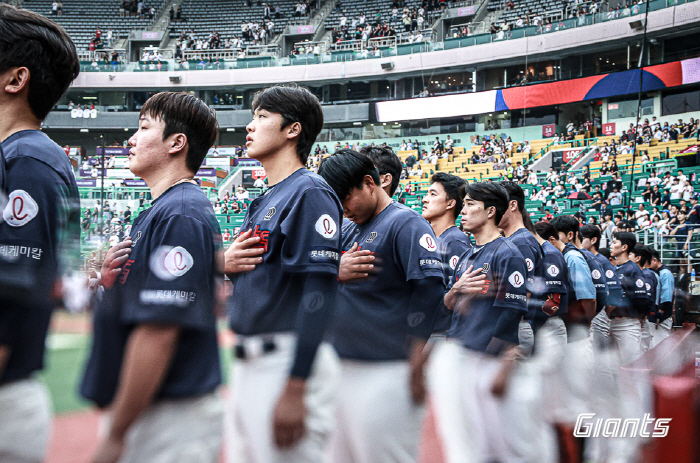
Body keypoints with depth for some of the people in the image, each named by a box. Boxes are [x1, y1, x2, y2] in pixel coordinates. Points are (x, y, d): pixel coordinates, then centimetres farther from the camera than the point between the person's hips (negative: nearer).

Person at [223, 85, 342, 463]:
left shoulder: (310, 194, -11)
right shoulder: (262, 202, 18)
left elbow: (319, 289, -20)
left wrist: (295, 389, -25)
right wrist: (227, 264, -1)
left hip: (287, 360, -10)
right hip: (246, 361, 10)